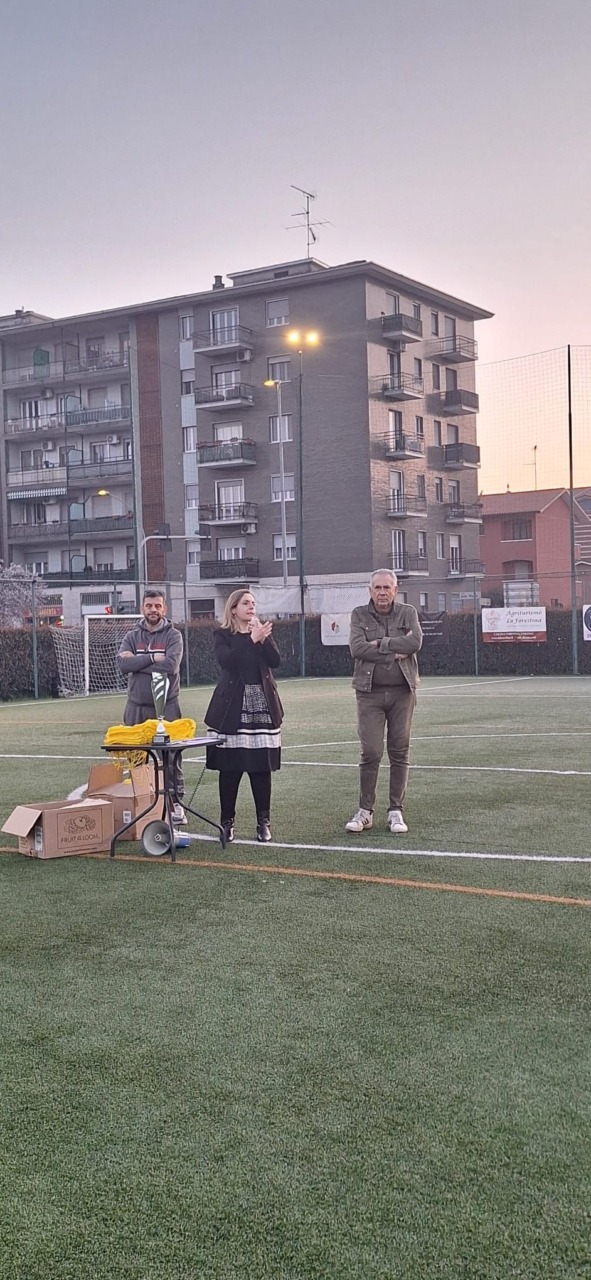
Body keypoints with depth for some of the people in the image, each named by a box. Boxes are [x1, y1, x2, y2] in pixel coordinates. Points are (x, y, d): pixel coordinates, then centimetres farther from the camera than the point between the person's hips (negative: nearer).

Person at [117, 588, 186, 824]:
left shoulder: (173, 636, 1)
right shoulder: (132, 636, 10)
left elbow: (170, 665, -16)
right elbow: (123, 664, -7)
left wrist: (137, 662, -9)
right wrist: (152, 658, -13)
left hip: (166, 707, -3)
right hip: (137, 707, 3)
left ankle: (175, 803, 4)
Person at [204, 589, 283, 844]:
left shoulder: (262, 631, 12)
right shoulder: (222, 635, 2)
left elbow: (275, 661, -2)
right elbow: (226, 661, -16)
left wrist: (263, 639, -15)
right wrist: (252, 640, -20)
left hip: (262, 705, 3)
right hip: (232, 708, -3)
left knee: (262, 764, 1)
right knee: (230, 766, -1)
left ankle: (264, 822, 9)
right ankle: (227, 822, 10)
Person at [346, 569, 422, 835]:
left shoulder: (408, 613, 7)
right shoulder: (359, 615, 5)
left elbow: (415, 642, -11)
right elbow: (357, 648, -11)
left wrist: (380, 644, -12)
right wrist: (396, 651, -12)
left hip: (402, 691, 1)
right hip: (370, 691, -1)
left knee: (400, 753, 4)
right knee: (370, 752, -5)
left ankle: (396, 811, 12)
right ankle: (365, 811, 5)